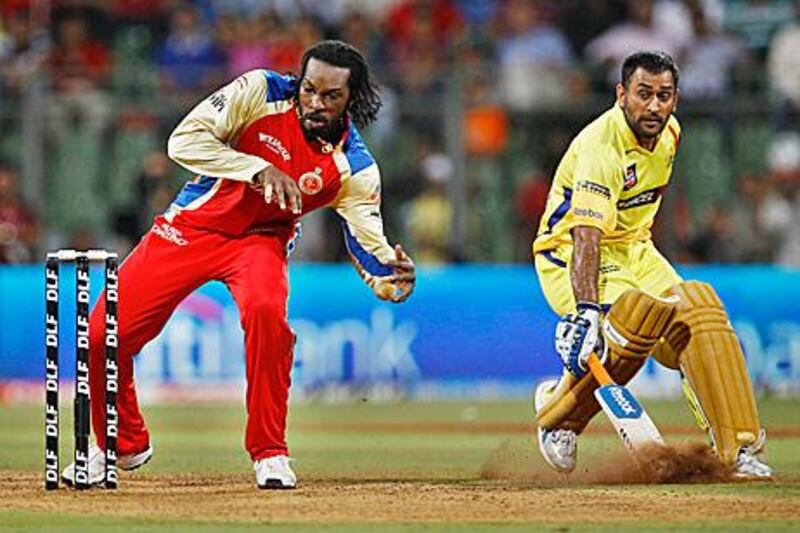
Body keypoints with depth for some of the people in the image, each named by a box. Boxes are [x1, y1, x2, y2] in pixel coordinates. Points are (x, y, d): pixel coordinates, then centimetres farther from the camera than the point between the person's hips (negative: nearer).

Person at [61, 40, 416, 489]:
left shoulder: (354, 167, -16)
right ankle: (125, 445, 23)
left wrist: (392, 274, -40)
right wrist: (259, 169, -34)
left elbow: (369, 244, -17)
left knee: (266, 310, -35)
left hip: (260, 241, 0)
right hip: (190, 228, 1)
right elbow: (184, 140, -24)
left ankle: (270, 454, -18)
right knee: (103, 334, -7)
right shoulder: (260, 93, -20)